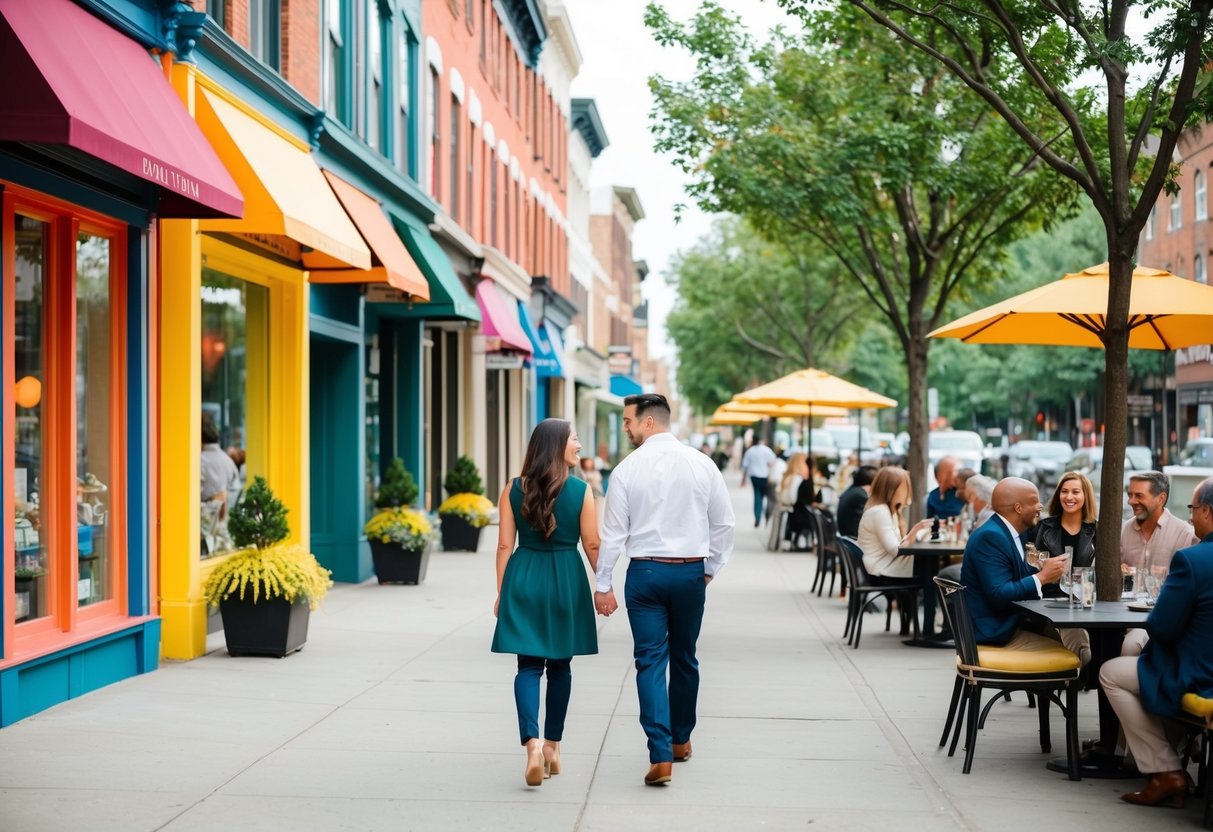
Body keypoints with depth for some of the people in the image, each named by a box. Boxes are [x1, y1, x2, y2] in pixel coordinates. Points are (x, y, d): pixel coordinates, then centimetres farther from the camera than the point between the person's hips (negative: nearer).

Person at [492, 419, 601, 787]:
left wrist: (501, 592, 6)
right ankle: (552, 745, 23)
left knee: (528, 665, 1)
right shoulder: (581, 490, -5)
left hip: (523, 580, 1)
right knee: (559, 665, 15)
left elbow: (505, 545, 0)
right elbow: (592, 545, -2)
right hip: (566, 580, -1)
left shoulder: (514, 489, -1)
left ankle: (533, 742, -19)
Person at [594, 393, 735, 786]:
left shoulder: (628, 468, -7)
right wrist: (710, 569, 15)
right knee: (684, 659, 18)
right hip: (691, 571, 3)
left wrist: (603, 584, 1)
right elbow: (723, 523, 4)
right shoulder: (701, 464, 0)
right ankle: (681, 739, 33)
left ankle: (661, 755, -9)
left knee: (650, 661, 0)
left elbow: (614, 531, -5)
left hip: (645, 572, -3)